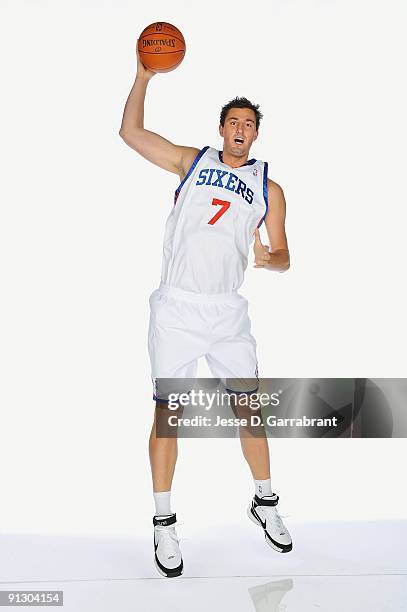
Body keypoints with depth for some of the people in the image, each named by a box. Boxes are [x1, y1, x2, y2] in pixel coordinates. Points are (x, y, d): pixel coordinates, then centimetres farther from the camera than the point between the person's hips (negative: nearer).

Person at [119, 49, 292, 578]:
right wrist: (144, 75, 0)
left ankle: (265, 503, 27)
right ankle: (164, 523, 12)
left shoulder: (268, 187, 11)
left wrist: (268, 258, -13)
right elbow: (130, 132, 6)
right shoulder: (193, 161, 10)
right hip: (176, 309, -1)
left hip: (228, 311, 2)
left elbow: (282, 256, 9)